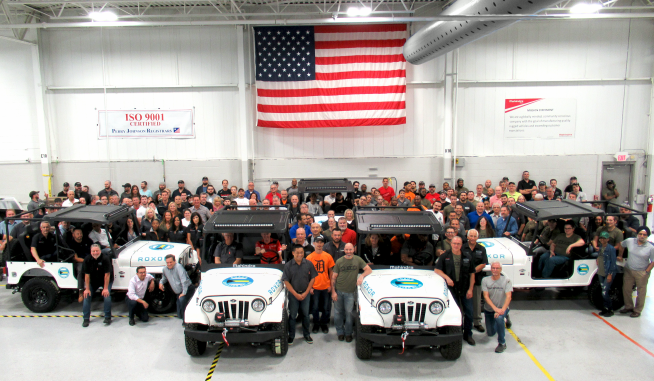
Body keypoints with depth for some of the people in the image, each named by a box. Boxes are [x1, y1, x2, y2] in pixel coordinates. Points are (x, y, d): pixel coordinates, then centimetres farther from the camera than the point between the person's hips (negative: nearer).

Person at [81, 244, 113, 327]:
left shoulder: (105, 259, -27)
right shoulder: (87, 260, -16)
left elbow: (107, 274, -24)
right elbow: (87, 275, -12)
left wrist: (105, 288, -22)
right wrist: (87, 289, -12)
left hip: (106, 281, -3)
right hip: (93, 281, 3)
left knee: (107, 296, -19)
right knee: (87, 296, -7)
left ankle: (107, 317, -2)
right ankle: (86, 319, 8)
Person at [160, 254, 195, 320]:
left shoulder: (178, 267, -19)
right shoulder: (165, 269, 5)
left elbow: (184, 280, -26)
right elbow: (164, 278, 27)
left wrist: (184, 293, -28)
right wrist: (161, 282, 5)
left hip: (188, 289, -7)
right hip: (178, 293, 7)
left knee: (182, 300, -37)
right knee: (180, 315, 3)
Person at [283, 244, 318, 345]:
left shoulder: (309, 264, -5)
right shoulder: (288, 265, -9)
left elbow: (312, 278, -1)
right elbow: (286, 281, -8)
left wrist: (306, 293, -7)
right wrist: (296, 294, -12)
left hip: (305, 293, 1)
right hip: (293, 294, -1)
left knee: (305, 314, 12)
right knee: (292, 315, 7)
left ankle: (306, 334, 28)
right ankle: (291, 335, 22)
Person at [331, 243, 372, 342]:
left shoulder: (358, 260, 0)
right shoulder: (339, 261, -1)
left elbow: (369, 270, 0)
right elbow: (333, 277, 0)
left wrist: (361, 276, -20)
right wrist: (333, 292, -6)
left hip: (350, 292, -1)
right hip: (338, 291, 1)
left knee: (349, 313, 4)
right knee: (337, 313, 8)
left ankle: (348, 333, 21)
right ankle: (340, 332, 26)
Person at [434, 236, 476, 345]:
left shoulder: (467, 257, 4)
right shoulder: (445, 256, 0)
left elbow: (472, 274, 6)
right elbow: (436, 270, 0)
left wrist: (470, 289, -1)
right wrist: (447, 277, -15)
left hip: (465, 289, 2)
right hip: (452, 288, -2)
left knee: (469, 312, 6)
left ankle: (468, 334, 22)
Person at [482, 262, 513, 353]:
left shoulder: (506, 281, -13)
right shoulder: (485, 280, -9)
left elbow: (508, 297, -22)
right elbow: (486, 296, -16)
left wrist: (502, 310, -36)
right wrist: (495, 308, -30)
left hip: (502, 308, -3)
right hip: (489, 310, 3)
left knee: (499, 318, -38)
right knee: (490, 333, 13)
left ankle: (502, 343, -19)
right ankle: (504, 318, 43)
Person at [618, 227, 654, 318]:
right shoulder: (630, 241, -5)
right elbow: (622, 245, 16)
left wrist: (646, 271, -11)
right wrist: (620, 256, 19)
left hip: (642, 273, -3)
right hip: (629, 270, 3)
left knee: (641, 292, 6)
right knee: (626, 289, 12)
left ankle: (637, 310, 19)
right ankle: (628, 307, 30)